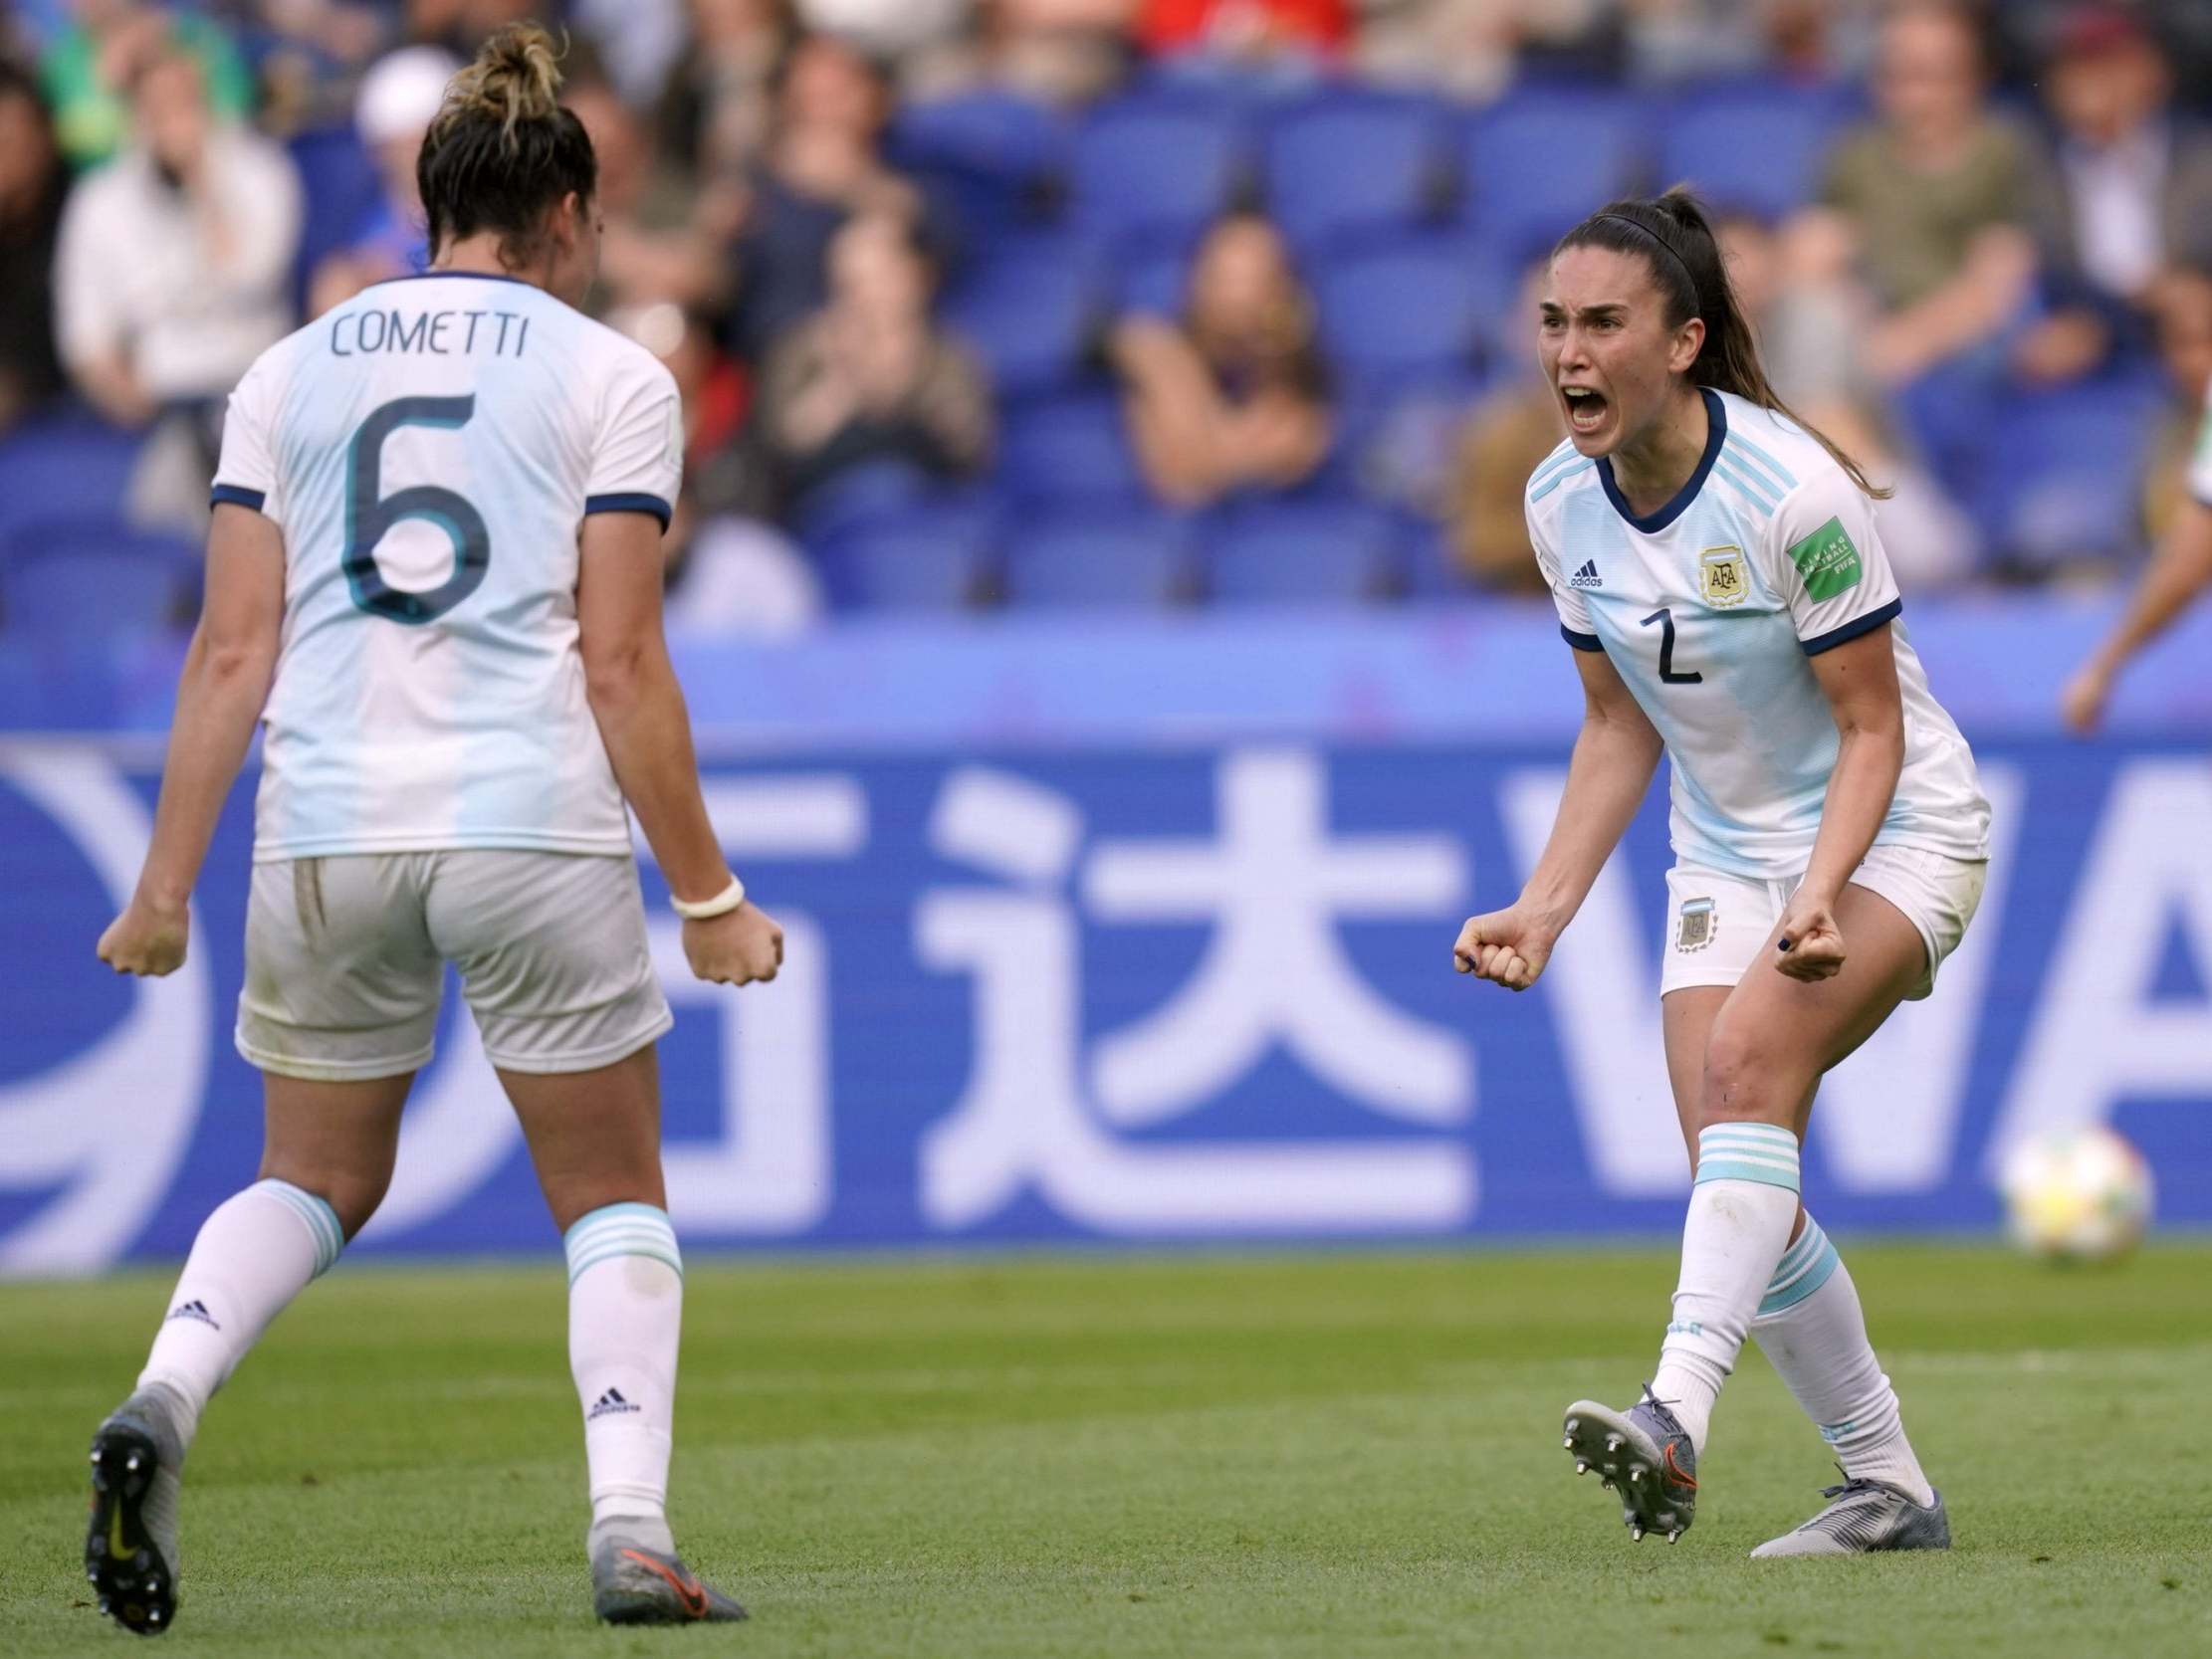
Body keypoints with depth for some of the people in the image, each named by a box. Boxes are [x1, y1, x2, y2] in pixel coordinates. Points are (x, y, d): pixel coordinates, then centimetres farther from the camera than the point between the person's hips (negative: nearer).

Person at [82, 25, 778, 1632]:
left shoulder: (287, 374, 11)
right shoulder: (610, 377, 2)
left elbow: (232, 650, 5)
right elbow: (623, 666, -3)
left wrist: (167, 886, 7)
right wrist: (708, 896, 2)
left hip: (326, 834, 3)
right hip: (538, 824, -3)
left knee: (316, 1179, 19)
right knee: (614, 1196, 11)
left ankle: (162, 1400, -8)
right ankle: (632, 1528, -5)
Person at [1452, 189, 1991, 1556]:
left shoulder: (1792, 493, -24)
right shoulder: (1563, 503, -4)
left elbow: (1872, 728, -17)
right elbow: (1622, 725, 7)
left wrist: (1820, 894, -32)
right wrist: (1544, 909, -1)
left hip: (1895, 832, -7)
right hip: (1727, 855, 7)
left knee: (1748, 1051, -31)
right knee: (1741, 1186, -4)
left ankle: (1678, 1418, -43)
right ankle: (1891, 1489, 9)